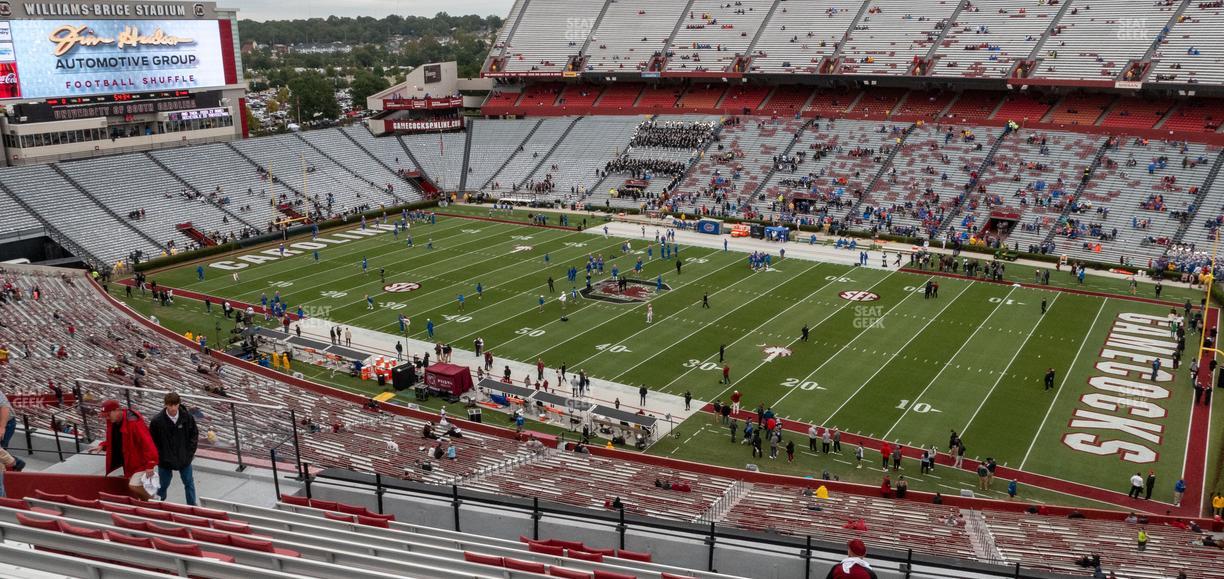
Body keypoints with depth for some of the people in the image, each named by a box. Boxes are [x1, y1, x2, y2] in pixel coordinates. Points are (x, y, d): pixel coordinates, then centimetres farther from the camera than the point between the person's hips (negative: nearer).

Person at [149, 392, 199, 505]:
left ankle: (192, 506, 25)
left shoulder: (187, 417, -11)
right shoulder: (157, 421, -16)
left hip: (184, 459, 1)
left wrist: (190, 453, -2)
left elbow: (194, 435, 2)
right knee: (163, 485, 14)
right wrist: (159, 456, -7)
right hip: (165, 461, -1)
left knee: (189, 483, 12)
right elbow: (152, 441, -6)